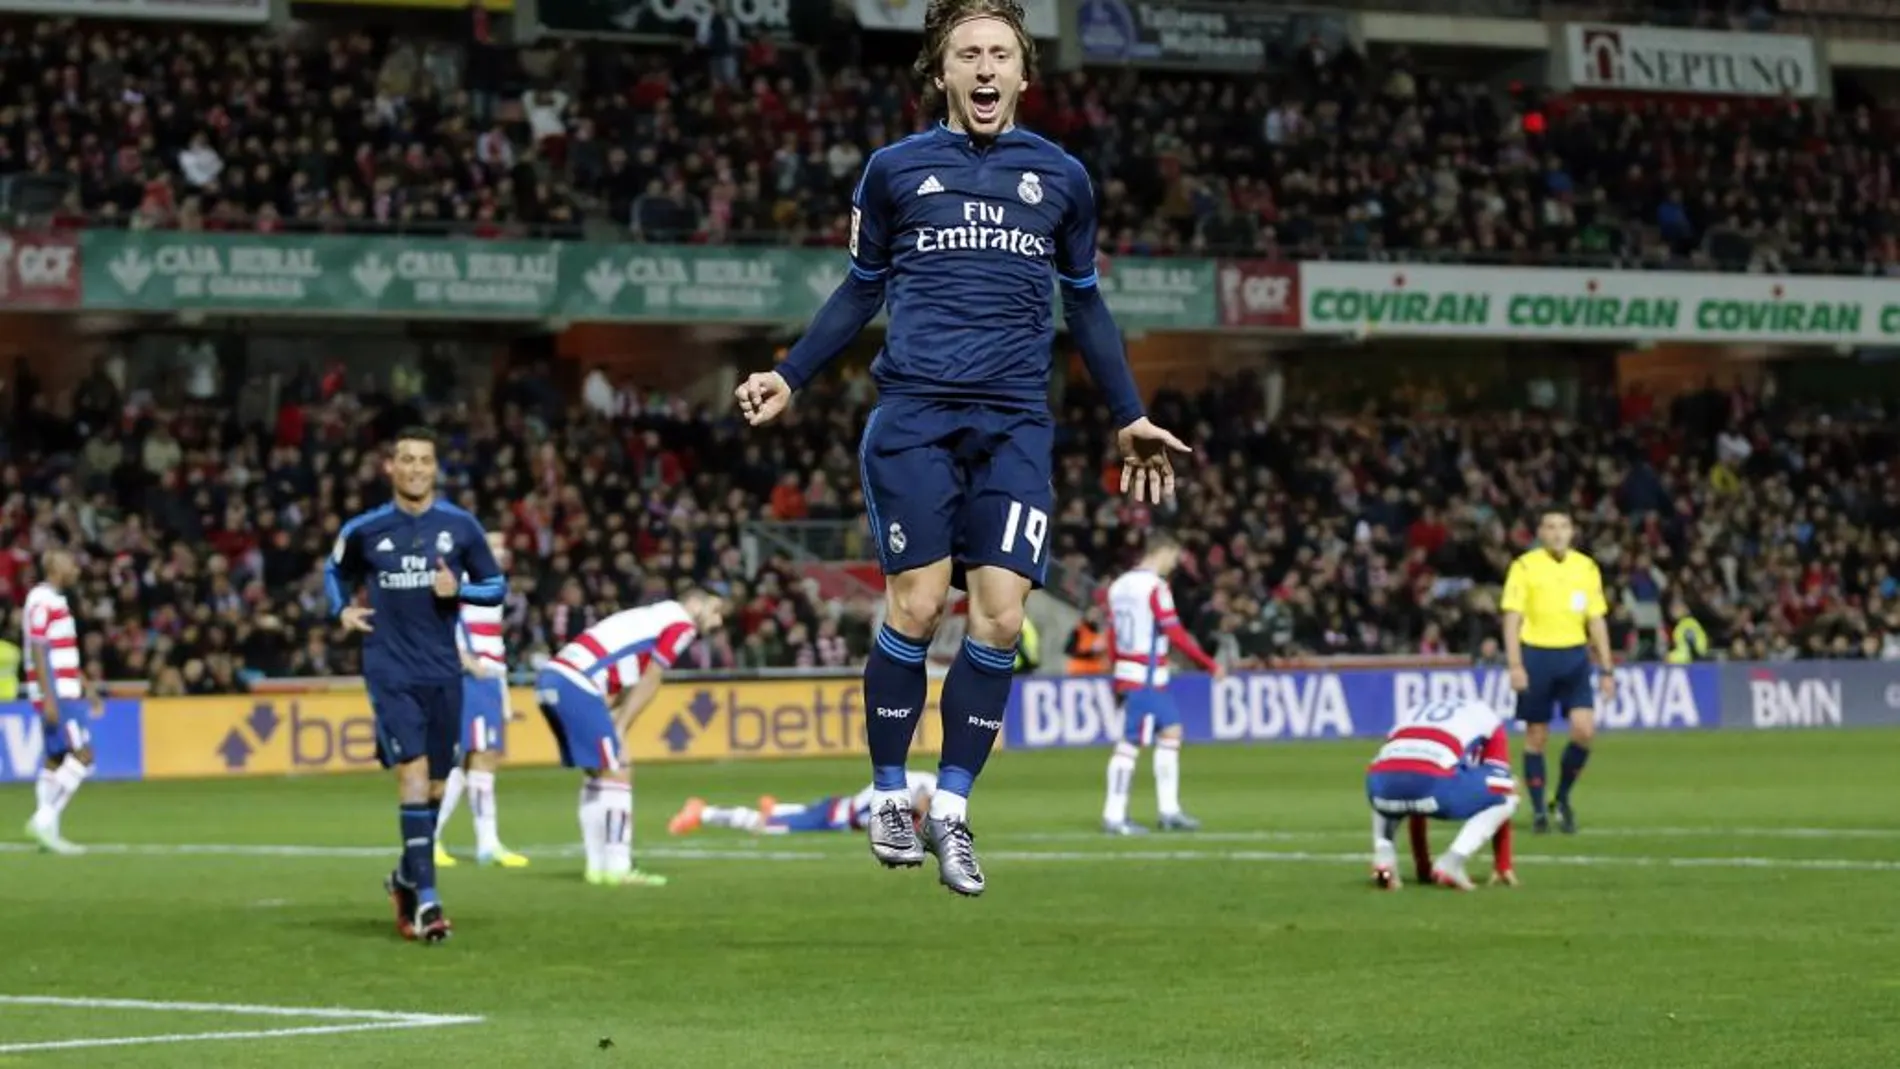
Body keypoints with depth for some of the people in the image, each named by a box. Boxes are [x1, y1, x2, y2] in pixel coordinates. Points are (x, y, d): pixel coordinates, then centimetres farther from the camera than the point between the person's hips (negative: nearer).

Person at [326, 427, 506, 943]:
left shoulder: (461, 526, 2)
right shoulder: (364, 530, 2)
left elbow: (496, 586, 7)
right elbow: (335, 571, 22)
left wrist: (458, 590, -12)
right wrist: (343, 609, 3)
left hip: (443, 672, 2)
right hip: (390, 672, -2)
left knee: (435, 786, 9)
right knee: (414, 771, -17)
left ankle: (407, 877, 32)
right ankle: (425, 900, -19)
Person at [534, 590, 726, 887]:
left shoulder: (656, 617, 27)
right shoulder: (682, 624, 1)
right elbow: (648, 684, -4)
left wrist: (613, 728, 8)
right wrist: (620, 729, -2)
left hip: (551, 676, 9)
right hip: (575, 685, -9)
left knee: (595, 772, 17)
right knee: (617, 773, -5)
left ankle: (597, 866, 19)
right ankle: (616, 869, -6)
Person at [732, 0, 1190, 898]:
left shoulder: (1060, 177, 12)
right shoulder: (896, 169, 9)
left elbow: (1084, 301, 22)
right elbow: (862, 288, 19)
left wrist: (1128, 418, 22)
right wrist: (789, 377, 11)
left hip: (1014, 422, 2)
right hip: (914, 415, -1)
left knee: (1000, 617, -7)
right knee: (916, 606, -8)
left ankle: (951, 808, 6)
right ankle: (888, 799, 7)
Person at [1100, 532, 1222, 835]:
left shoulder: (1119, 585, 11)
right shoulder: (1155, 587, -14)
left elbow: (1112, 637, 15)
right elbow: (1176, 634, -17)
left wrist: (1117, 677, 22)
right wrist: (1210, 664, -12)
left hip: (1128, 671, 9)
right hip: (1146, 678, -9)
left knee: (1171, 731, 14)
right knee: (1130, 743, -5)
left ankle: (1169, 810, 14)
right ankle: (1114, 816, -3)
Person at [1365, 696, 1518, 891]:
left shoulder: (1411, 715, 41)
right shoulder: (1488, 719, 30)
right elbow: (1500, 786, 30)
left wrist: (1423, 865, 54)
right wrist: (1504, 867, 34)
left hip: (1381, 782, 5)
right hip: (1434, 780, -5)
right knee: (1506, 797, 20)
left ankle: (1384, 857, 13)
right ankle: (1451, 864, 2)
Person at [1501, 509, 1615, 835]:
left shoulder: (1587, 568, 7)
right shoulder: (1525, 567, -3)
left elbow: (1596, 621, 12)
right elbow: (1512, 618, -6)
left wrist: (1607, 669, 8)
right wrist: (1514, 665, -16)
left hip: (1574, 656, 3)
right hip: (1537, 655, -3)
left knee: (1584, 729, -10)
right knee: (1536, 737, 2)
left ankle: (1563, 799, 10)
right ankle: (1538, 811, 12)